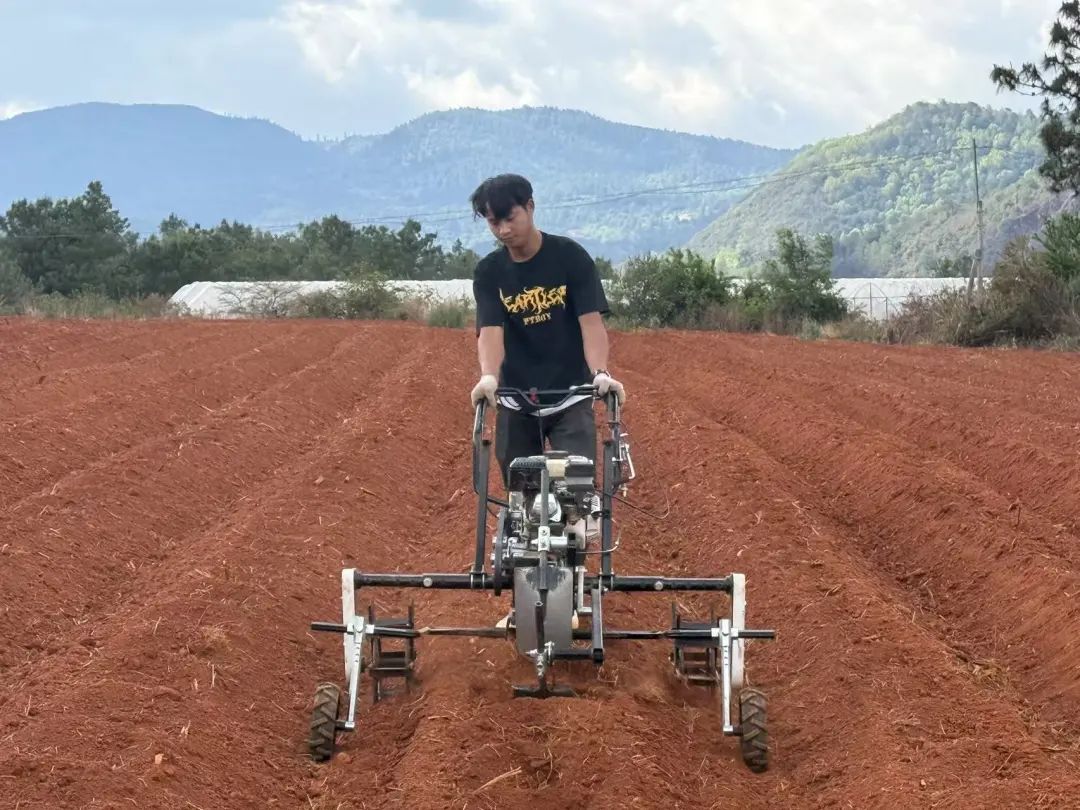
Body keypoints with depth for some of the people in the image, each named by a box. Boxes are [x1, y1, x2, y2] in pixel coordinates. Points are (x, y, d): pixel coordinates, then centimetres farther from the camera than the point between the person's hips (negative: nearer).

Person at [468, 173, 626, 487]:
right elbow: (490, 331, -15)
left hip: (570, 398, -2)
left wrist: (600, 373, -32)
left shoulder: (570, 256, -8)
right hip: (515, 404, 2)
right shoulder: (488, 272, -2)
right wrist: (489, 377, -35)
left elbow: (591, 321, -14)